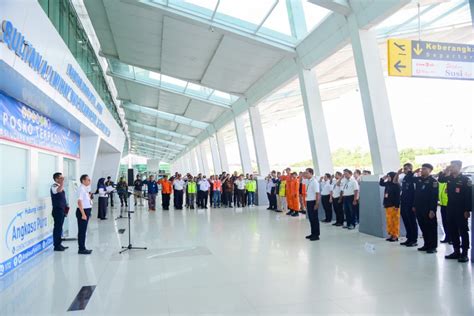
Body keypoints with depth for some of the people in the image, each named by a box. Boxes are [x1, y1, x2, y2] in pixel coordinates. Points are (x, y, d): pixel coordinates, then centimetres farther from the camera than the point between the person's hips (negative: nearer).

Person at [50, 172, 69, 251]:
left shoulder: (60, 186, 15)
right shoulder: (54, 186, -12)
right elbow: (59, 190, -37)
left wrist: (65, 207, 18)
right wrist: (62, 182, -32)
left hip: (62, 210, 9)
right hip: (57, 210, -9)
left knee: (60, 227, 13)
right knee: (57, 227, -5)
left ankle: (59, 244, 21)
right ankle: (56, 246, 1)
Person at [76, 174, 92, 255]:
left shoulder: (86, 189, 12)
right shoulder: (81, 189, -16)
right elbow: (79, 202, -22)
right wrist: (83, 214, -23)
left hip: (87, 210, 9)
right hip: (82, 211, -9)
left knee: (84, 230, 15)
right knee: (82, 230, -2)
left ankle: (83, 248, 23)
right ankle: (81, 249, 5)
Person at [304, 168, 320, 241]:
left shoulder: (314, 182, -16)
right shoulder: (307, 181, 6)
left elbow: (317, 194, -18)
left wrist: (317, 204, -20)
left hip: (313, 202, -8)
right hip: (308, 201, 8)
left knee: (314, 218, 1)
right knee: (310, 218, 15)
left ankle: (316, 235, 11)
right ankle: (313, 233, 26)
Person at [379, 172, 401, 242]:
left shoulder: (396, 185, -13)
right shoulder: (388, 184, 9)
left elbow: (398, 196, -16)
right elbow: (381, 183, 29)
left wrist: (397, 206, -19)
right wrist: (383, 178, 12)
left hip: (394, 206, -8)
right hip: (388, 205, 8)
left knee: (395, 221, -1)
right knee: (389, 221, 11)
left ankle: (395, 236, 5)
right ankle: (391, 234, 18)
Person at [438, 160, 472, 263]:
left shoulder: (465, 179, -9)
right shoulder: (449, 178, 7)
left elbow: (469, 195, -12)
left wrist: (468, 210, -16)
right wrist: (445, 171, -2)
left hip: (461, 210, -6)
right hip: (450, 209, 6)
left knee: (463, 231, 0)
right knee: (452, 231, 10)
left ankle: (464, 253, 5)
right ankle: (456, 251, 20)